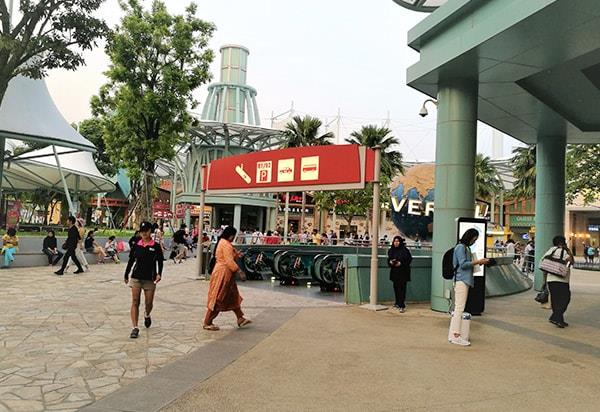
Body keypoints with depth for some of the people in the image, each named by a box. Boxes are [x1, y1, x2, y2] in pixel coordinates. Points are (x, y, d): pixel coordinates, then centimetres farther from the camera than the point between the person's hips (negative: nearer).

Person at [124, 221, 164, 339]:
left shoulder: (156, 247, -3)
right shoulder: (136, 246, 2)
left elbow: (160, 262, 1)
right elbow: (131, 261, 11)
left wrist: (159, 274, -14)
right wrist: (126, 275, 16)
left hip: (150, 278, -1)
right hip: (136, 277, 1)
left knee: (149, 303, 9)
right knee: (135, 302, -4)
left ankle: (147, 315, 43)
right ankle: (135, 328, 0)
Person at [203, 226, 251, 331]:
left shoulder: (222, 242, 15)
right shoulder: (226, 244, -18)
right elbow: (229, 261, -25)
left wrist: (237, 255, 3)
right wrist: (239, 271, -24)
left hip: (226, 274, 11)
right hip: (223, 274, -11)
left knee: (233, 297, 16)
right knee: (217, 299, -3)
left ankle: (240, 319, 24)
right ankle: (207, 323, 5)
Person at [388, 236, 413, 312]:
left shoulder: (404, 250, -8)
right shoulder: (391, 250, 9)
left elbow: (409, 259, -8)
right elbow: (388, 259, 16)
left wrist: (401, 263, -19)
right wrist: (390, 262, -7)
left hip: (403, 272, -6)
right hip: (394, 272, 6)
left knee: (401, 288, -9)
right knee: (396, 287, 10)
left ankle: (402, 306, -9)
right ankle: (397, 303, 23)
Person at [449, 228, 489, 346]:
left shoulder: (466, 248, 20)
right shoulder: (460, 247, -9)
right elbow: (463, 264, -14)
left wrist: (477, 262, 12)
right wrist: (478, 262, -11)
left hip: (464, 280, 10)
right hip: (461, 280, -10)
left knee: (458, 308, 9)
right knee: (459, 308, -9)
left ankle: (452, 335, 13)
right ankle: (456, 336, -7)